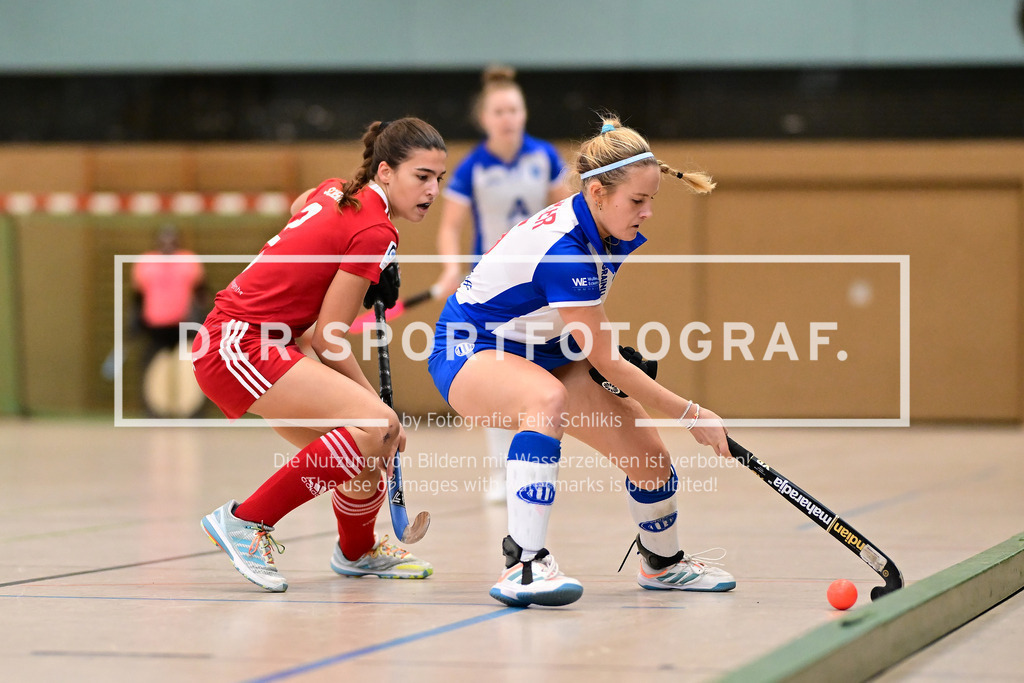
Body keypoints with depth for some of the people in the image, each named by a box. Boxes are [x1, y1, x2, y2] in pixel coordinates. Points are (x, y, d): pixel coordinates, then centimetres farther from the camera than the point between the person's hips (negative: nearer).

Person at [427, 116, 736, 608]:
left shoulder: (606, 233, -7)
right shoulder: (564, 249, -33)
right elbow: (607, 363, -26)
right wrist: (690, 414, -20)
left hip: (539, 350, 8)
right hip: (468, 350, -8)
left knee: (649, 457, -1)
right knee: (547, 397, -43)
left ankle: (662, 561, 31)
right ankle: (523, 564, -47)